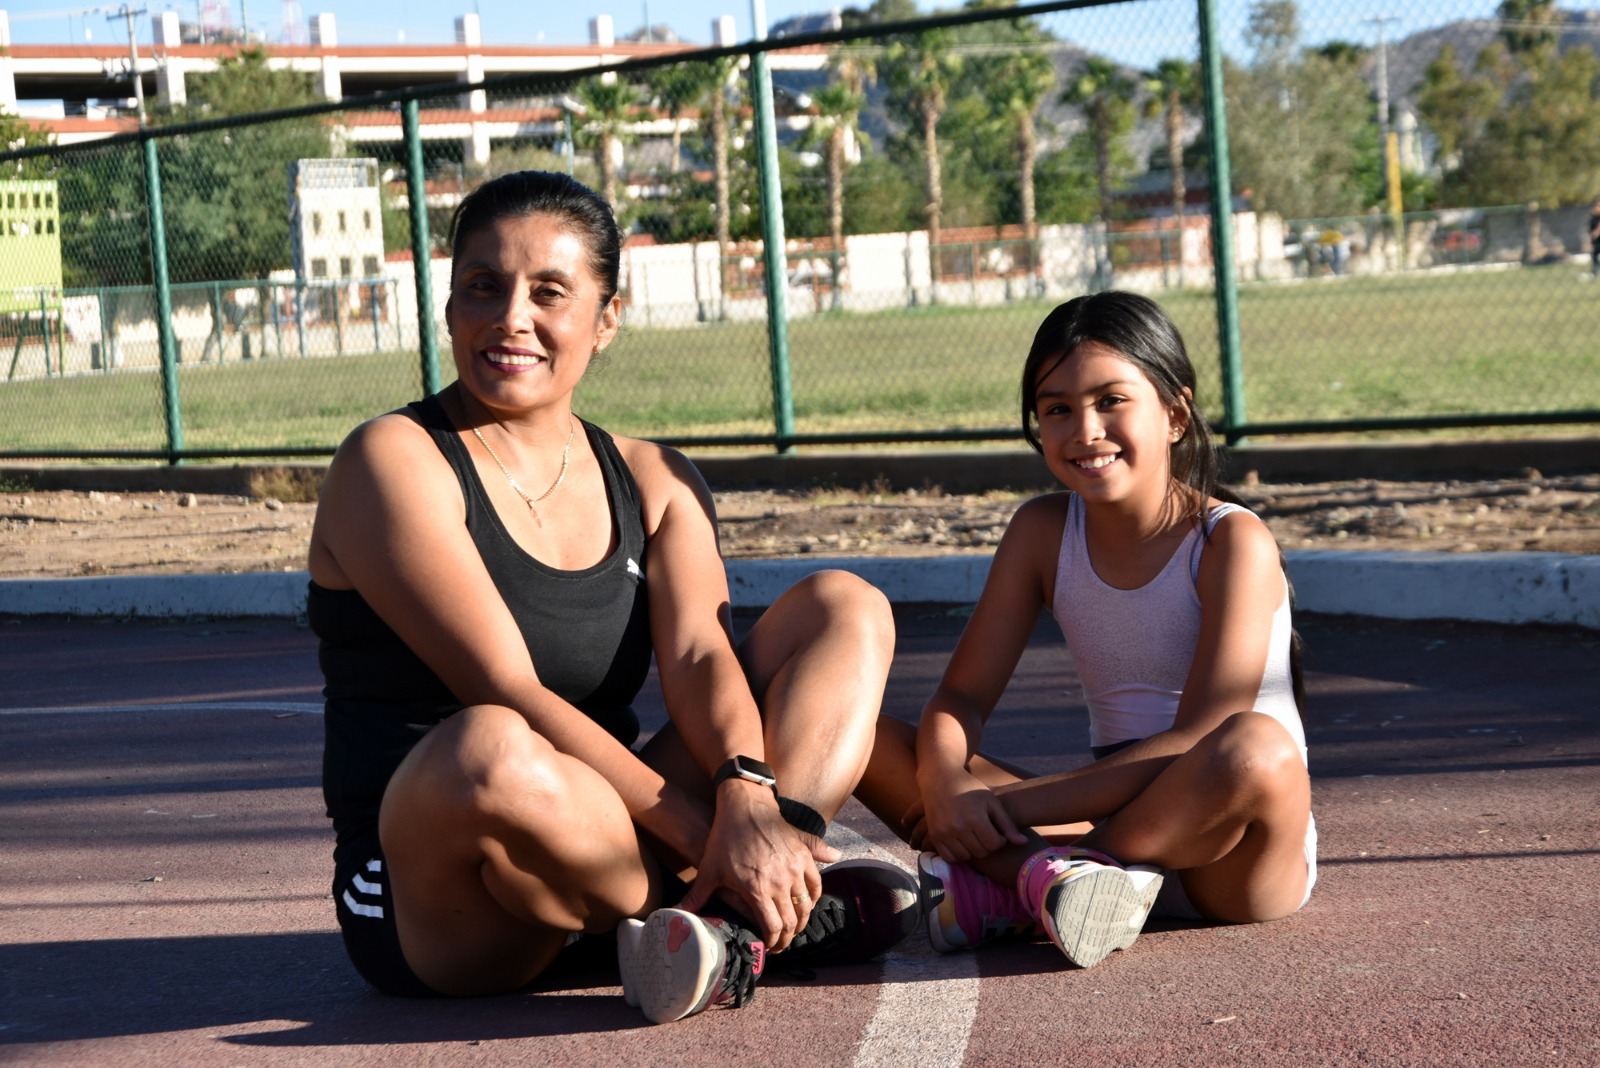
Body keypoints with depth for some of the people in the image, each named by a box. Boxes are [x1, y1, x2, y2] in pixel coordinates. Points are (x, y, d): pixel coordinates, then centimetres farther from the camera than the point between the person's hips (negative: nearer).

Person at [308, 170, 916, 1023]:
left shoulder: (653, 482, 12)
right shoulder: (395, 464, -8)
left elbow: (699, 654, -6)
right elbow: (511, 696, -18)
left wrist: (749, 800, -28)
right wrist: (705, 836, -24)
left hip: (610, 847, 6)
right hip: (433, 907, -6)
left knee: (845, 608, 1)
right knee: (490, 752, -41)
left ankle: (738, 923, -24)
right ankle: (790, 906, -16)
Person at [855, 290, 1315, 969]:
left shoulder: (1232, 542, -10)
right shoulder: (1043, 532, 6)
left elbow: (1196, 744, -19)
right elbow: (960, 697, 2)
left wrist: (1017, 804, -23)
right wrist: (942, 784, -22)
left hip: (1226, 860, -4)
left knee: (1257, 745, -39)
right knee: (869, 739, -10)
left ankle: (1003, 885, -26)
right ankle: (1051, 870, -35)